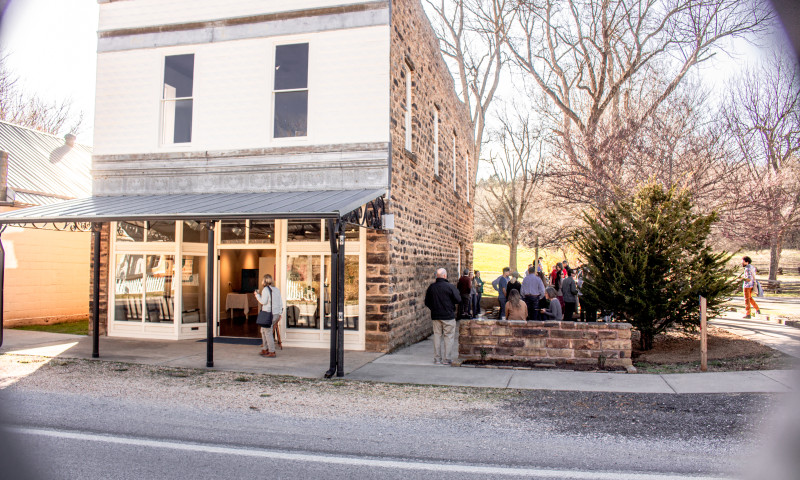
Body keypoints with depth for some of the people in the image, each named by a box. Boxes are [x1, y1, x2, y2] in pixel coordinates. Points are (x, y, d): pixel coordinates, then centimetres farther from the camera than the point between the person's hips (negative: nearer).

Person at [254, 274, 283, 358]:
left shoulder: (266, 289, -11)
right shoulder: (276, 290, 12)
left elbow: (263, 302, -16)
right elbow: (280, 303, 12)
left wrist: (257, 295, -1)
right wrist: (279, 314, 17)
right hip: (276, 314, 8)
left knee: (268, 333, -2)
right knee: (263, 331, 19)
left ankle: (272, 352, -1)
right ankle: (265, 349, 22)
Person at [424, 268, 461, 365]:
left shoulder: (431, 287, 1)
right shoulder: (450, 287, -12)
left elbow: (427, 302, 9)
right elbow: (458, 300, -8)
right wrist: (457, 292, 11)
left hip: (435, 316, 4)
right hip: (448, 316, -4)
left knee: (437, 336, 10)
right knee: (448, 337, 5)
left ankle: (437, 359, 12)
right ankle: (447, 359, 6)